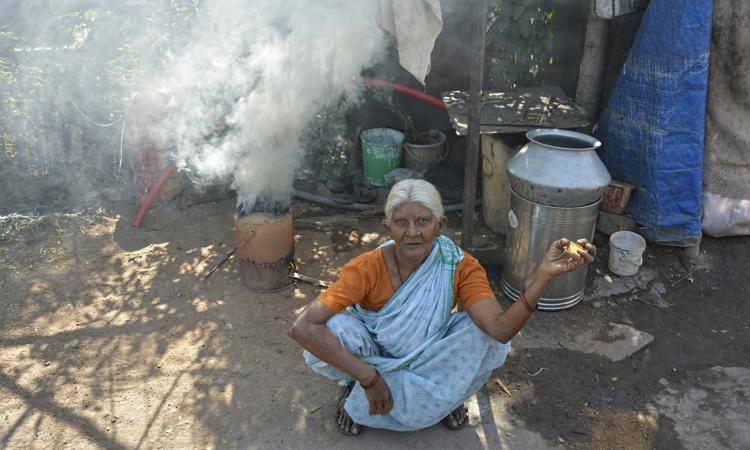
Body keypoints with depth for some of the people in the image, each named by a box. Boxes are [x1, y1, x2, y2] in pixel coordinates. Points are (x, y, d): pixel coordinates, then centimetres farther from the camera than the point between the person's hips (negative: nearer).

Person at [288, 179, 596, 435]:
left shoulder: (461, 268, -24)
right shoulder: (367, 269, -30)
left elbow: (501, 329, -38)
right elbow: (302, 328, -37)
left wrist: (544, 274, -52)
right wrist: (368, 377, -39)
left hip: (429, 358, 1)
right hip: (375, 353, -1)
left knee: (484, 333, -27)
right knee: (333, 331, -33)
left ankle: (448, 394, 4)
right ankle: (354, 388, 2)